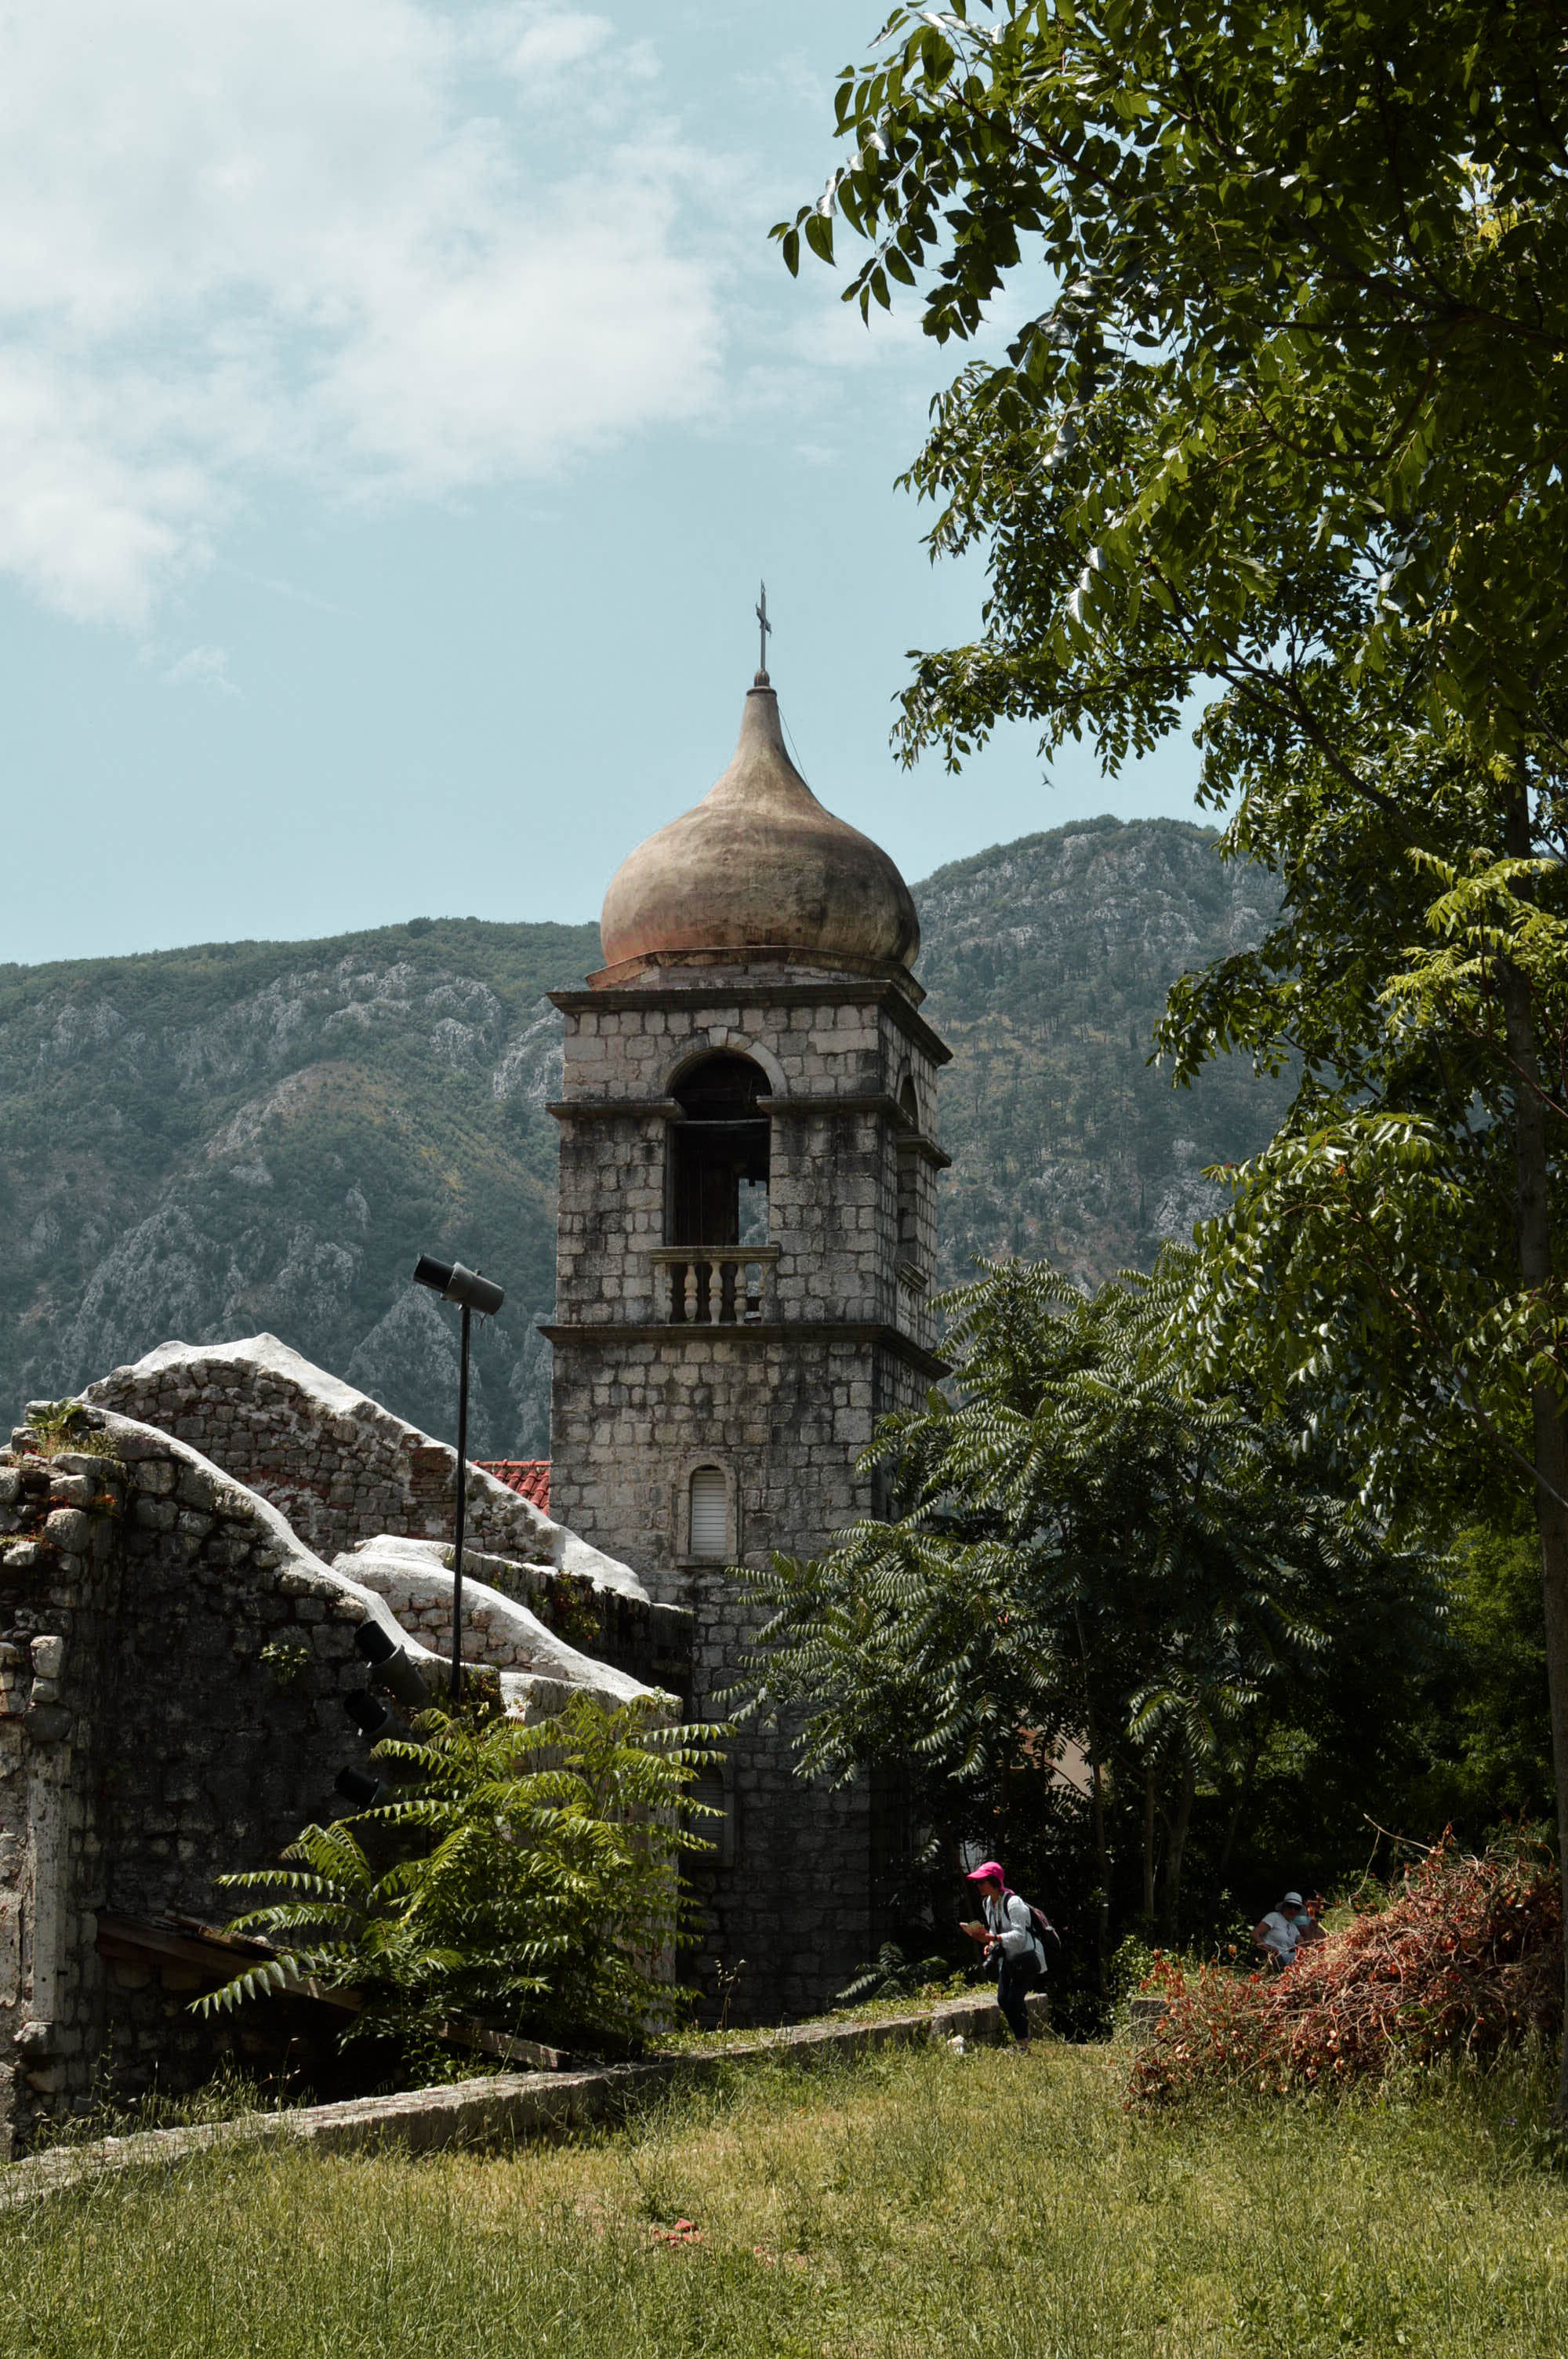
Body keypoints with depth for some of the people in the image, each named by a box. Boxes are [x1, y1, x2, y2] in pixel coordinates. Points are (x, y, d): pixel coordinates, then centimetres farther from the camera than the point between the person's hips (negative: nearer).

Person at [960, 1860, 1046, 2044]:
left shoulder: (1013, 1902, -21)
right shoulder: (987, 1903, 6)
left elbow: (1019, 1934, -26)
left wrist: (992, 1938, -33)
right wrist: (990, 1944, -2)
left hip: (1027, 1957, -8)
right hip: (1007, 1958, 8)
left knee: (1014, 1999, -15)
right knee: (1002, 1999, -1)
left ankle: (1024, 2042, -5)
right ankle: (1021, 2041, 11)